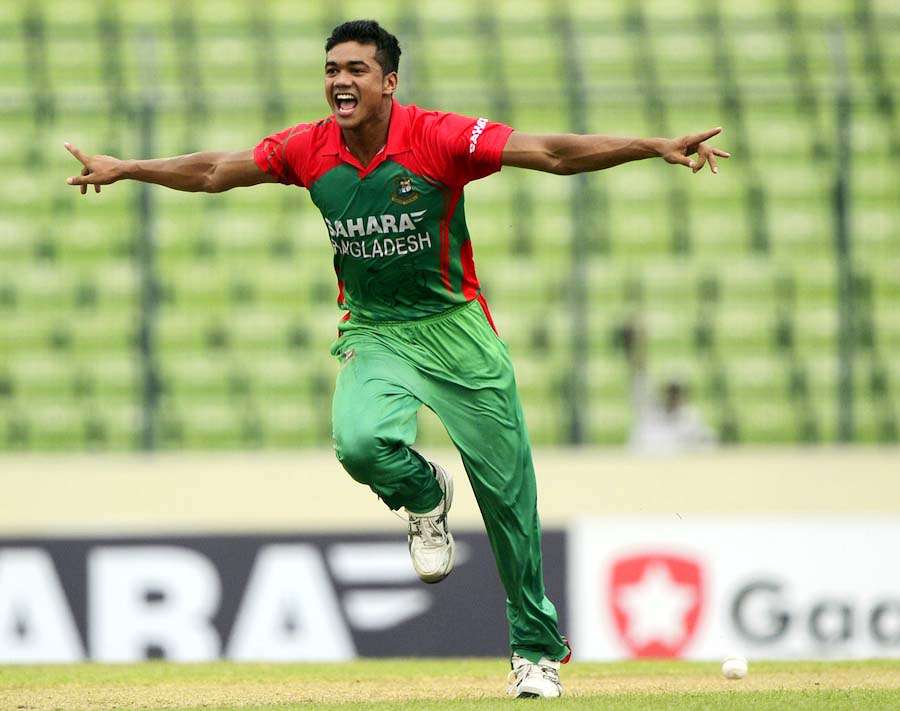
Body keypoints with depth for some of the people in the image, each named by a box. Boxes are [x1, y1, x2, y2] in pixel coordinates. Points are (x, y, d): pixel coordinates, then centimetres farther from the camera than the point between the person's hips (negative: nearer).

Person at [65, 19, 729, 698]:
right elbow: (214, 171, 9)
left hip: (455, 330, -2)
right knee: (361, 442, -29)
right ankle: (425, 496, 8)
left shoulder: (438, 138, -18)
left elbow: (551, 153, -25)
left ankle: (537, 648, 20)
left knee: (508, 496, 1)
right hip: (374, 333, 2)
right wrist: (123, 169, 14)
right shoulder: (310, 149, -7)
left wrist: (658, 148, -35)